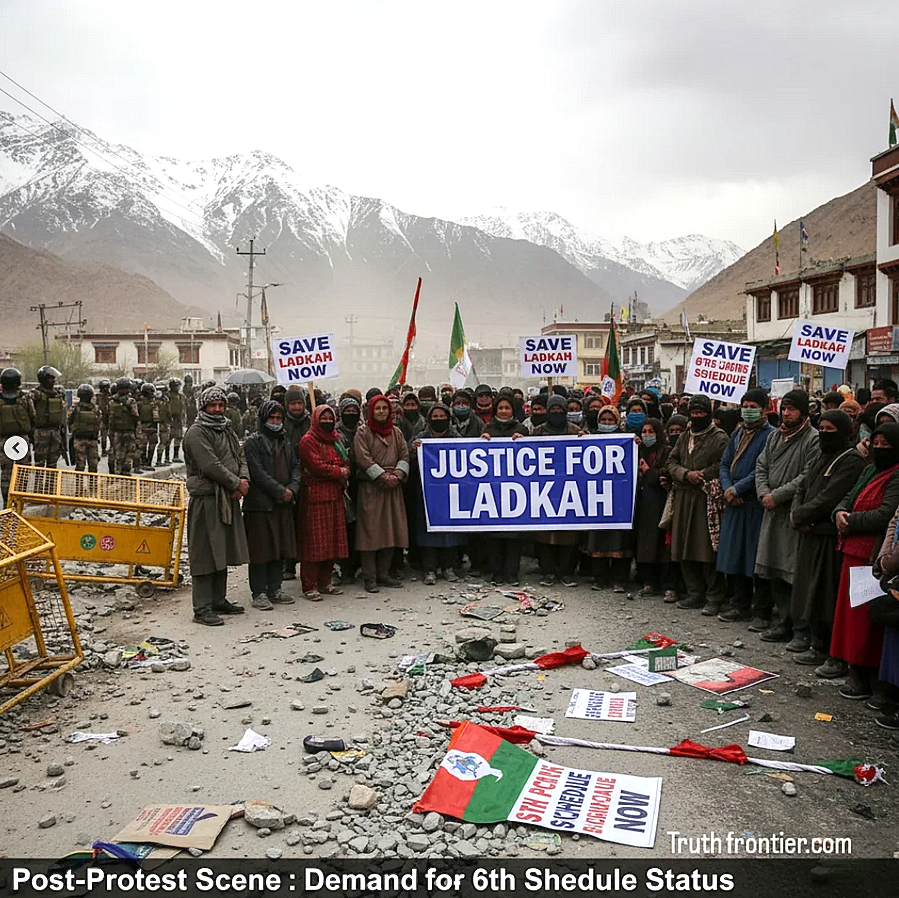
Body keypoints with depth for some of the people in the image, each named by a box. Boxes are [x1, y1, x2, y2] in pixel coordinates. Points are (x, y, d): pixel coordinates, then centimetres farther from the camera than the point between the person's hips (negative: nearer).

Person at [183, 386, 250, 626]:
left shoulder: (227, 430, 18)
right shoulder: (196, 432, -10)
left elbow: (241, 457, 14)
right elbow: (210, 465, -19)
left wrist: (243, 480, -7)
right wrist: (236, 483, -12)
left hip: (229, 499, 9)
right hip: (206, 500, -9)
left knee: (223, 552, 15)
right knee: (205, 554, -5)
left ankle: (218, 600, 26)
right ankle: (202, 608, 0)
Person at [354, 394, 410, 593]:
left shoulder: (396, 432, 15)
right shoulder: (363, 432, 0)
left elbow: (404, 456, 9)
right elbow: (364, 459, -10)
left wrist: (397, 475, -9)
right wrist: (383, 477, -16)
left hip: (393, 487, 5)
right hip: (370, 487, -5)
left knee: (391, 529, 6)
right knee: (370, 530, -4)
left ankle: (383, 573, 16)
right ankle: (370, 577, 1)